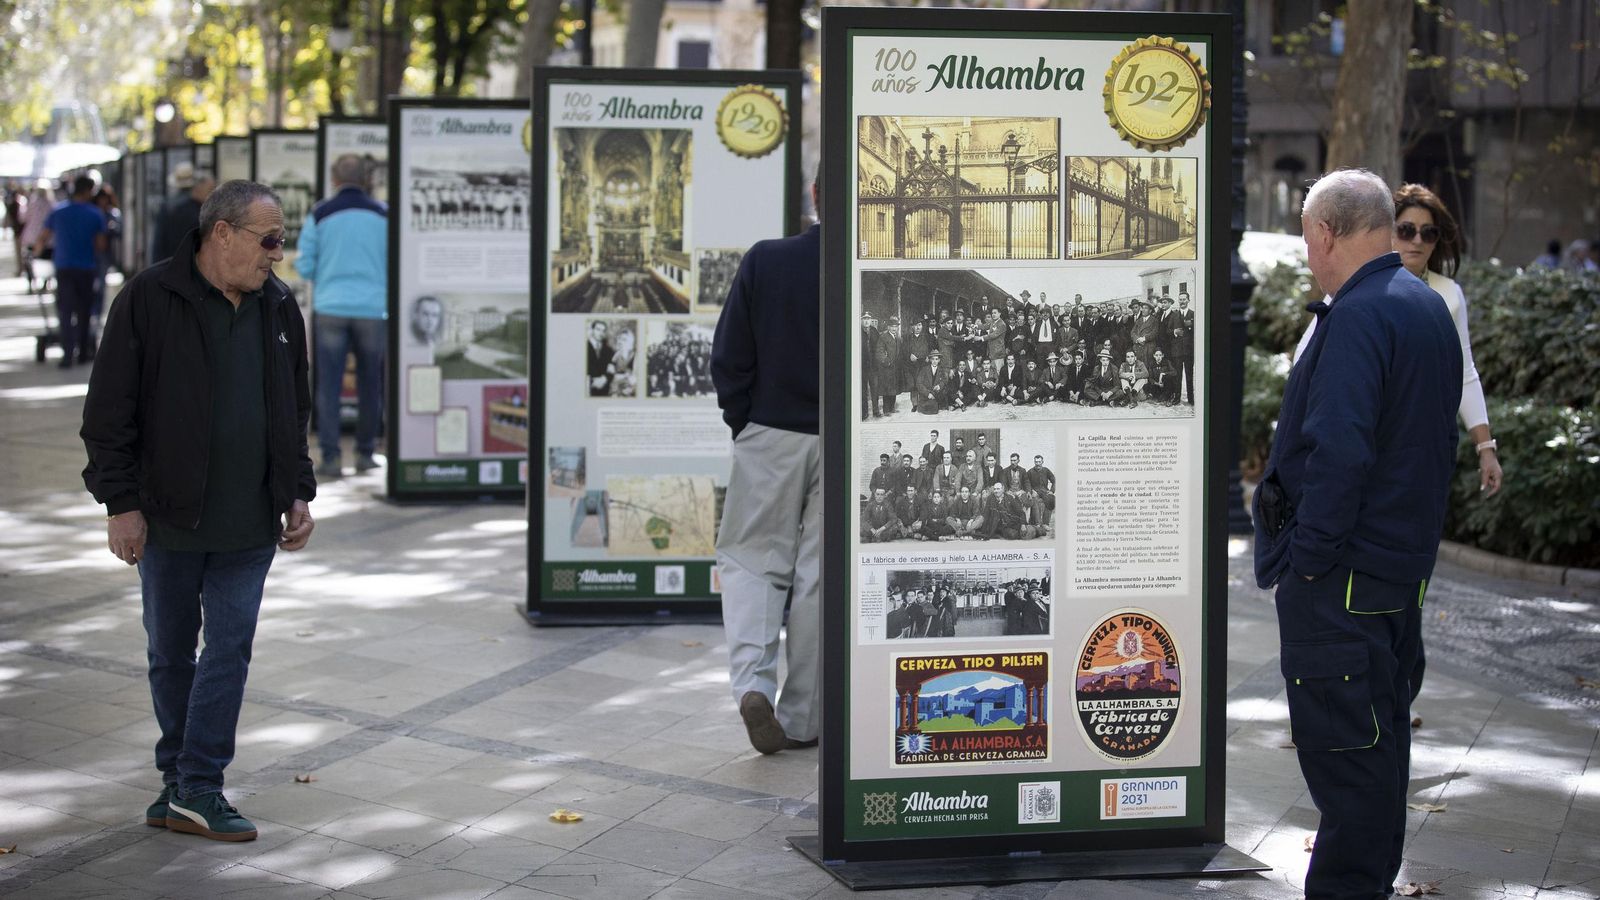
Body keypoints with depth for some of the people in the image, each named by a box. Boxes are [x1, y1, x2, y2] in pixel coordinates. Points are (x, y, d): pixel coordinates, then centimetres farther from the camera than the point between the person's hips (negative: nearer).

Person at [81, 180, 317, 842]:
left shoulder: (278, 308, 8)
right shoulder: (150, 300, -8)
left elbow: (295, 411, 18)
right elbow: (109, 410, -7)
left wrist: (298, 492, 11)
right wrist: (121, 501, -11)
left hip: (250, 525, 3)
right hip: (169, 517, -3)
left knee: (231, 648, -1)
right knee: (171, 652, 9)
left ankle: (195, 788, 4)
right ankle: (183, 783, 22)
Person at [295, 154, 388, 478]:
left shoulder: (320, 214, -1)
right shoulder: (384, 215, 0)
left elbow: (304, 266, 1)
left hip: (331, 308, -1)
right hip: (374, 309, 1)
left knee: (328, 387, 2)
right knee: (370, 386, 13)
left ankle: (330, 457, -5)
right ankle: (365, 453, 19)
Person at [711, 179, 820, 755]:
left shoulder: (764, 260, -8)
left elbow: (730, 358, -4)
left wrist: (742, 426, 8)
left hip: (770, 436, 0)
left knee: (751, 560, 12)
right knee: (820, 574, 8)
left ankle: (752, 680, -12)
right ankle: (801, 719, 13)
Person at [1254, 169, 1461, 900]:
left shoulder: (1359, 317, -19)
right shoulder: (1428, 307, 13)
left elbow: (1338, 450, -26)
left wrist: (1307, 556, -20)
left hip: (1341, 569, -10)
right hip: (1404, 560, 10)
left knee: (1340, 744, -4)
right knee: (1382, 726, 18)